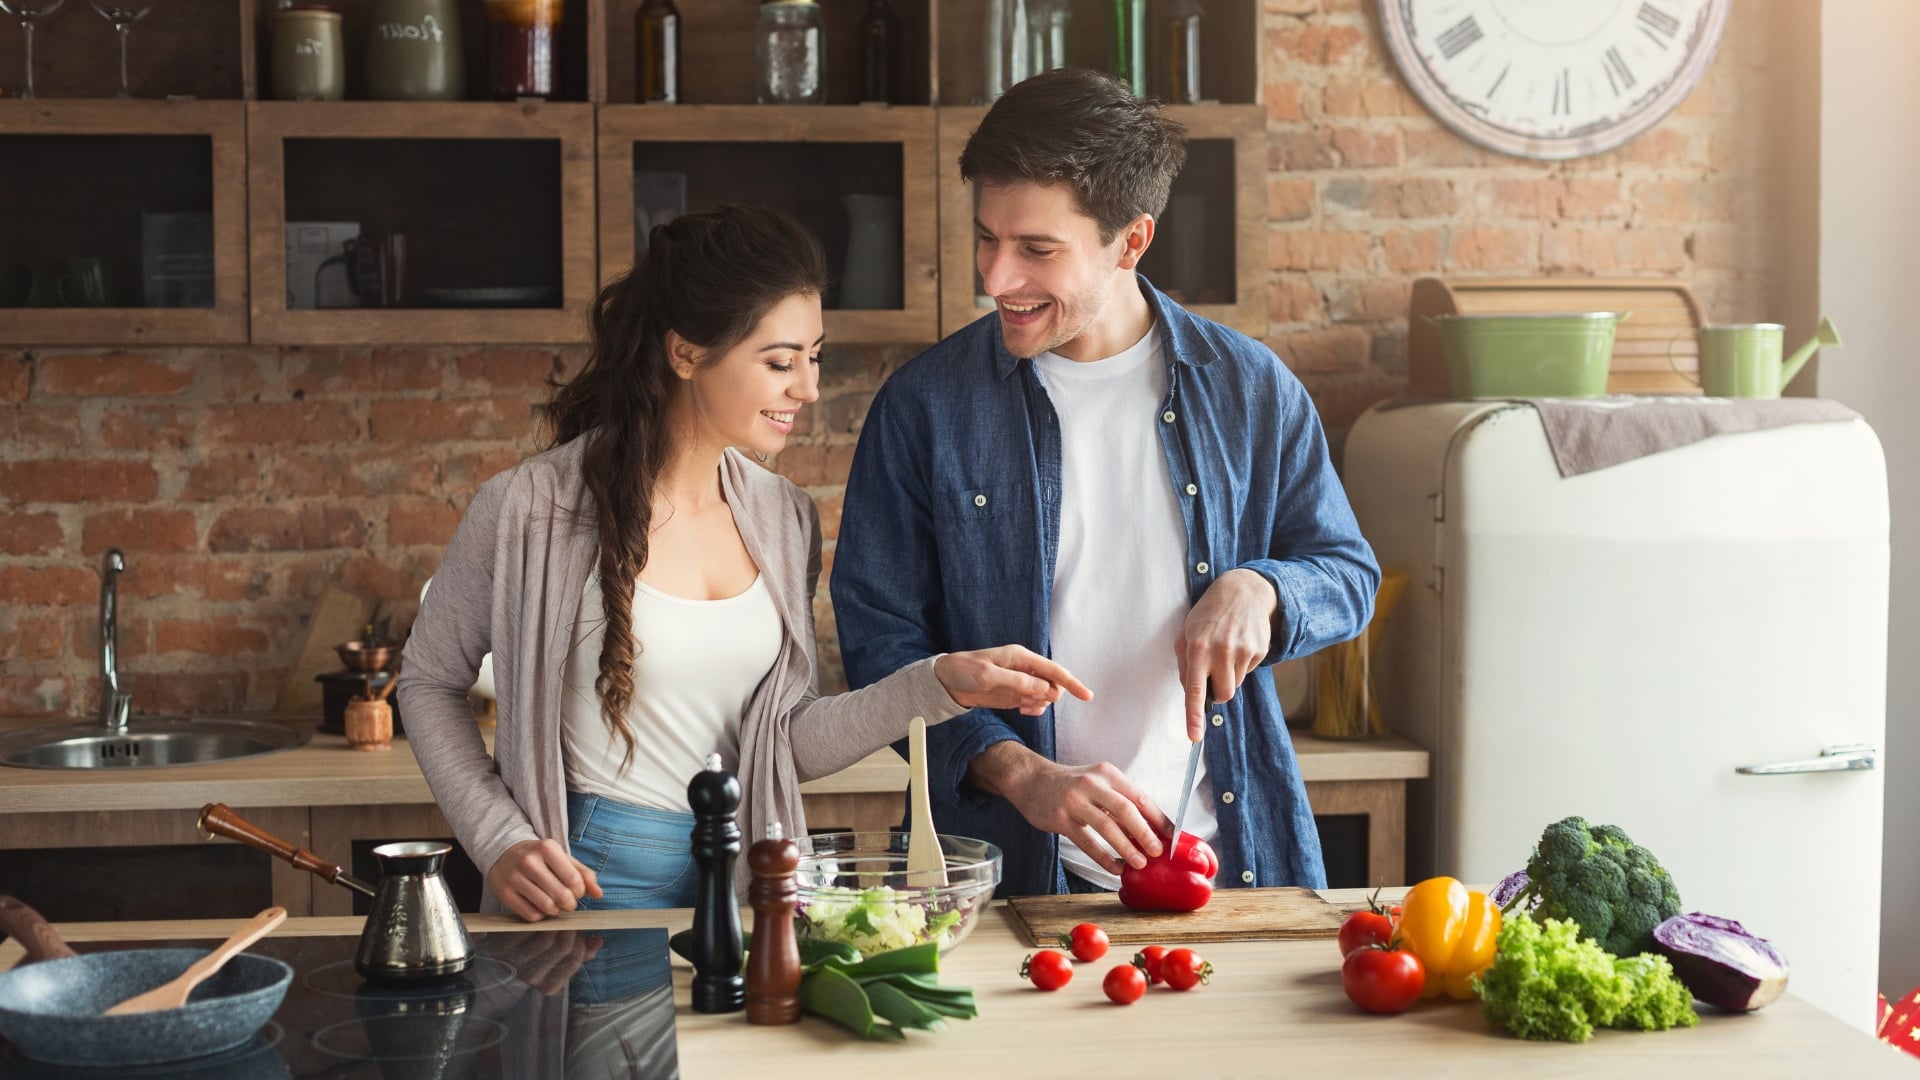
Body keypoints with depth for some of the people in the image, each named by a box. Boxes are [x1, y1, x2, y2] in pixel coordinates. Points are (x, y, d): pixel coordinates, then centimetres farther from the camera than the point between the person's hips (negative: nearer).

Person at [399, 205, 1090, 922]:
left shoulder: (785, 520, 3)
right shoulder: (531, 511, -12)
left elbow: (790, 746, 3)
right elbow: (430, 681, 1)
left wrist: (942, 684, -7)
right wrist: (499, 842, -9)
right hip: (589, 883, -4)